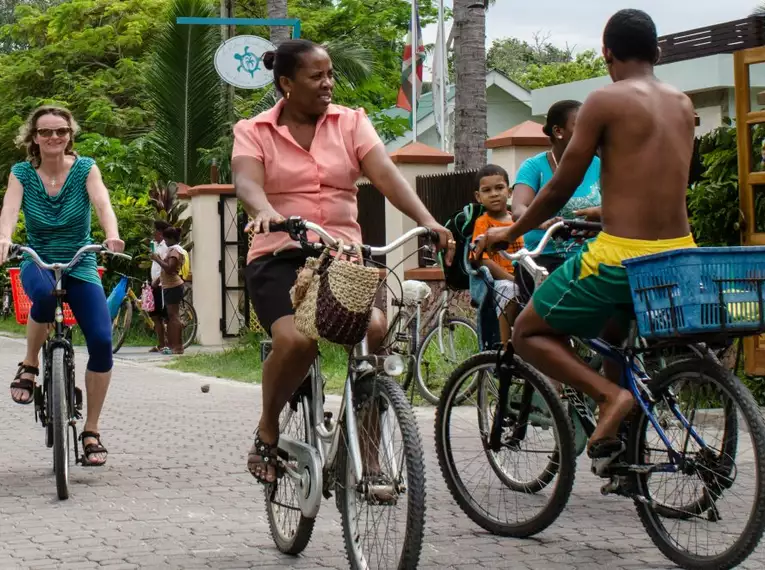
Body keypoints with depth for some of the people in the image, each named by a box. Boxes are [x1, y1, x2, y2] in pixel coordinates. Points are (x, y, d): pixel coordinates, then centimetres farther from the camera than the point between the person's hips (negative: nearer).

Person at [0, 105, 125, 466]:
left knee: (102, 341, -18)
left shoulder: (85, 168, -4)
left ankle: (91, 431, -3)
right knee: (44, 294, -39)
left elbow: (102, 203, -21)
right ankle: (29, 366, -13)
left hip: (80, 266, 1)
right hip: (38, 264, -1)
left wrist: (112, 236, -43)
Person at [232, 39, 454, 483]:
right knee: (296, 340, -32)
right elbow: (247, 182, -15)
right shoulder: (253, 132, 5)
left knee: (375, 330, -28)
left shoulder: (351, 122, 9)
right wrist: (267, 214, -39)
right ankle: (268, 431, -1)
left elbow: (386, 174, -6)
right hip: (279, 257, -2)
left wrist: (427, 221, -24)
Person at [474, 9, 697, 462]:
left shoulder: (606, 101, -7)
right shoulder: (683, 105, 12)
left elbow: (561, 187, -4)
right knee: (614, 332, 34)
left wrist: (510, 233, 12)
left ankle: (610, 393, -12)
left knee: (529, 333, 11)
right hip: (679, 255, 7)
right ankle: (619, 440, 24)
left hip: (620, 255, -7)